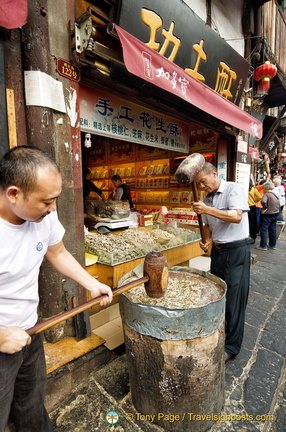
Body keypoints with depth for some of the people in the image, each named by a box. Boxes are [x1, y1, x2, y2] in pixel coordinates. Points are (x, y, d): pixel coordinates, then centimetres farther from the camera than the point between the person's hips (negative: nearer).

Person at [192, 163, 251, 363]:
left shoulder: (233, 189, -13)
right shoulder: (207, 198, 7)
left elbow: (237, 216, -26)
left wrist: (207, 210, -30)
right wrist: (206, 240, -4)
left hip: (237, 251, -7)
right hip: (217, 250, 7)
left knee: (234, 300, 1)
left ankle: (232, 346, 18)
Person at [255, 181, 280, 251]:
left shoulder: (266, 195, -18)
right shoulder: (276, 195, 10)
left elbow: (263, 201, -37)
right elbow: (278, 205, 18)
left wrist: (265, 208, -21)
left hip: (267, 215, -8)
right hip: (275, 214, 8)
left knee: (263, 230, 0)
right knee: (273, 230, 16)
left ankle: (263, 246, 3)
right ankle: (273, 245, 26)